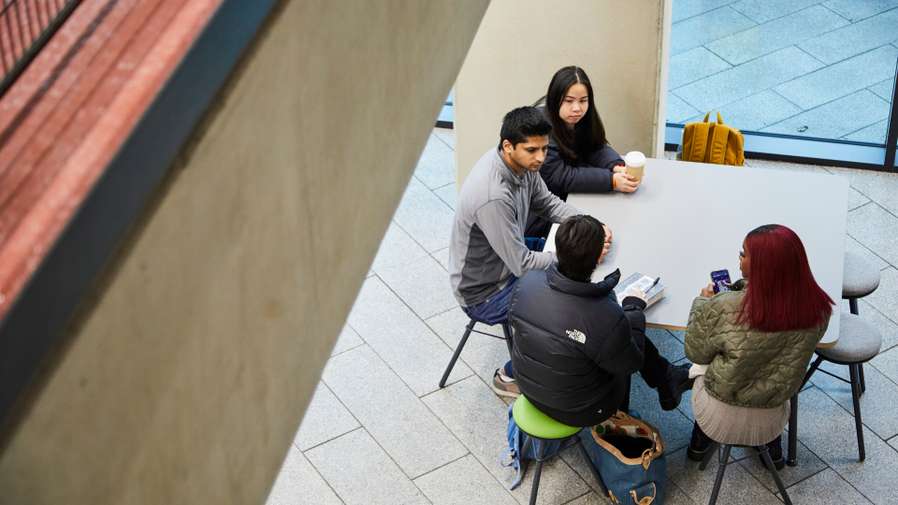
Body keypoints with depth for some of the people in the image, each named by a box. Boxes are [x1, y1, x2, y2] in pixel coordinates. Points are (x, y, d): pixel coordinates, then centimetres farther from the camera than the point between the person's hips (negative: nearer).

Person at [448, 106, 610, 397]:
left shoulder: (521, 163, -11)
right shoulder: (493, 197, -38)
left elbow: (547, 203, 6)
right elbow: (522, 265, -31)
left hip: (509, 259, 9)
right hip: (483, 294, -9)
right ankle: (511, 376, 9)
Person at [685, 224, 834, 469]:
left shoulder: (723, 309, -33)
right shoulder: (817, 309, -22)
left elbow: (696, 353, -13)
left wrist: (703, 302, 2)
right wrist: (745, 287, 5)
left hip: (720, 419, -2)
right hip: (769, 424, 2)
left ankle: (700, 442, 40)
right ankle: (772, 447, 37)